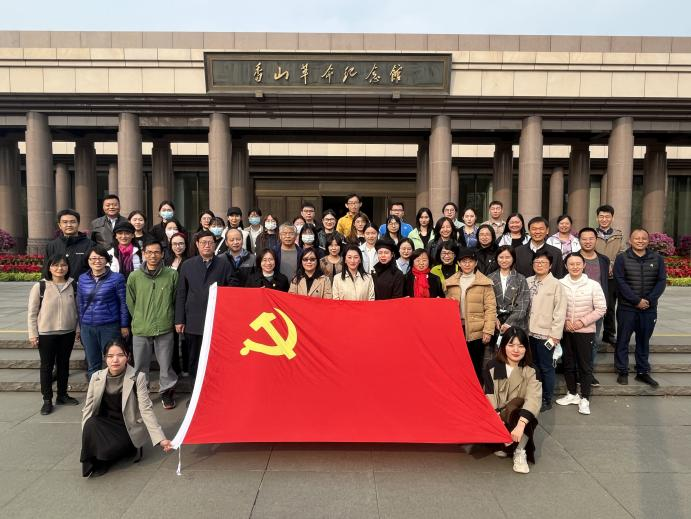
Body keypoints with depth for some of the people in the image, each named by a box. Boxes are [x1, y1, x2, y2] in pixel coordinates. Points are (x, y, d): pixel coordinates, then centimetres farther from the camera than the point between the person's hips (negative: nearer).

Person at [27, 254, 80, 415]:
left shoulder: (73, 285, 0)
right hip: (46, 334, -3)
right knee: (47, 366, 7)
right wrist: (33, 334, -6)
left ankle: (62, 395, 27)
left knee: (64, 364, 14)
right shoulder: (39, 286, -9)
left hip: (68, 333, 3)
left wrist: (78, 328, 7)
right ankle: (47, 400, 17)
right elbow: (32, 312, -5)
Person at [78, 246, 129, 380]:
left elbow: (123, 303, -4)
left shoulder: (116, 278, -6)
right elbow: (80, 304, 13)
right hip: (87, 328, 4)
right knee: (92, 364, 14)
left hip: (110, 326, -4)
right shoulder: (82, 279, 6)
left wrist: (124, 325, -4)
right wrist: (80, 326, 13)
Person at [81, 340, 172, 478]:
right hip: (104, 424, 4)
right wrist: (87, 436, -14)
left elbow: (146, 410, -15)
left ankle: (128, 449, 5)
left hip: (128, 427, -4)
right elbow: (88, 408, 1)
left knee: (108, 450, -29)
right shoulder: (96, 377, -3)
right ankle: (92, 462, -3)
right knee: (91, 424, -28)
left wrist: (160, 439, -21)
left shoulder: (137, 377, -14)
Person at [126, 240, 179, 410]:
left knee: (166, 364, 9)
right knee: (140, 366, 12)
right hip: (140, 330, 1)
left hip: (165, 329, -1)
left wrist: (167, 318, 8)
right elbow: (130, 303, 9)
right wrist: (140, 320, 10)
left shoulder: (172, 275, -5)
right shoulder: (134, 277, -1)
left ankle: (167, 392, 28)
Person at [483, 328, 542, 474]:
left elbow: (534, 399, -23)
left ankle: (519, 452, -28)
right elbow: (488, 396, -10)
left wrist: (520, 424, -38)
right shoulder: (492, 367, -5)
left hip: (519, 418, -1)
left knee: (519, 403, -31)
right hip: (496, 417, 1)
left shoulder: (531, 371, -8)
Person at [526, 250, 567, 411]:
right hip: (530, 332, 5)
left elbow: (560, 312, -9)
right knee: (533, 366, 14)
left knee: (546, 367, 5)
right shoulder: (528, 282, 6)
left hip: (545, 333, -5)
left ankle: (547, 400, 18)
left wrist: (555, 334, -12)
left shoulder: (556, 284, -7)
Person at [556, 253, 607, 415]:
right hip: (565, 331, 2)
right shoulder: (560, 284, -5)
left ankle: (585, 398, 17)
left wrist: (583, 322, -14)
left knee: (585, 366, 5)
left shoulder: (593, 285, -8)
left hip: (585, 331, -2)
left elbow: (601, 309, -6)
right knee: (568, 364, 14)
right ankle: (572, 394, 30)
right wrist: (565, 321, -12)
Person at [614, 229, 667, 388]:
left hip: (649, 309, 3)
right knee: (623, 340, 4)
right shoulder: (622, 258, -3)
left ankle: (642, 372, 23)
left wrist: (649, 300, -12)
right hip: (627, 308, -2)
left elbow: (661, 281, 0)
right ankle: (622, 372, 14)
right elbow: (620, 282, -10)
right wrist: (637, 301, -15)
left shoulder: (657, 259, 6)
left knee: (644, 340, 12)